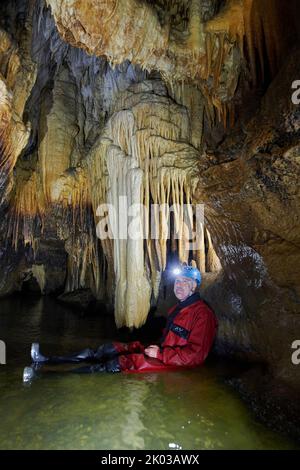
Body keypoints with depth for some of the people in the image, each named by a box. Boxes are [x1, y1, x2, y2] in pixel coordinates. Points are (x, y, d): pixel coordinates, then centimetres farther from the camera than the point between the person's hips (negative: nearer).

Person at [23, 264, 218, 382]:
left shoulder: (202, 314, -16)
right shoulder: (178, 308, 14)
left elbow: (195, 355, -23)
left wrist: (160, 354, -19)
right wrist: (155, 347, 3)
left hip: (174, 365, -9)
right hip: (162, 353, 9)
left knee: (119, 362, -21)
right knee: (109, 349, -2)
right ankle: (47, 361, -1)